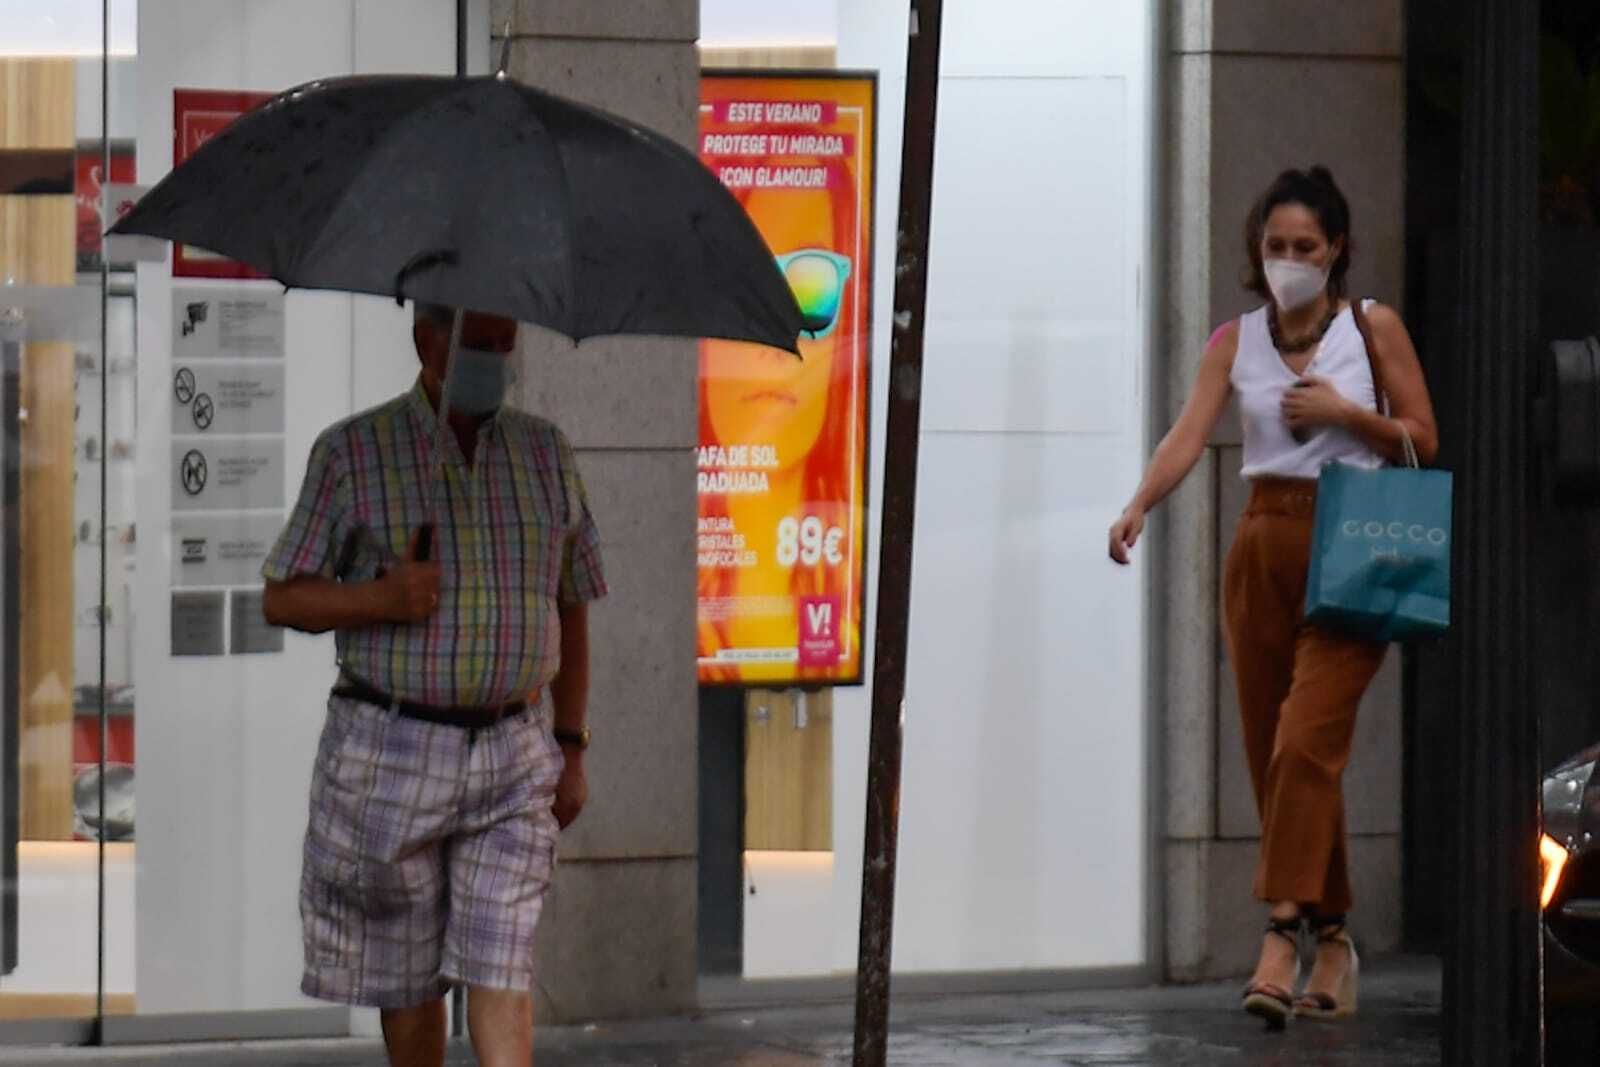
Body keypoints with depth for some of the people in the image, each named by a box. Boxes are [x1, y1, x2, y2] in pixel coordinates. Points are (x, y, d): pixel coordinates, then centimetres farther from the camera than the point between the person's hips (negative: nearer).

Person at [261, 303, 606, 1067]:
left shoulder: (545, 453, 8)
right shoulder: (353, 452, -2)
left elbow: (570, 608, 14)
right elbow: (282, 600, -2)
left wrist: (572, 749, 10)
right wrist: (381, 600, -20)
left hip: (512, 752, 2)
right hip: (388, 749, -2)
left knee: (501, 966, -10)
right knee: (407, 973, 7)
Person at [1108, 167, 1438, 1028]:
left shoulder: (1372, 327, 3)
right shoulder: (1236, 341, 8)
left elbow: (1424, 440, 4)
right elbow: (1189, 436, -6)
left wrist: (1345, 414, -11)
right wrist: (1138, 507, -24)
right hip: (1263, 545, 4)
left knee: (1307, 739, -18)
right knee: (1271, 750, 5)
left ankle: (1281, 939, -25)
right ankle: (1332, 939, 16)